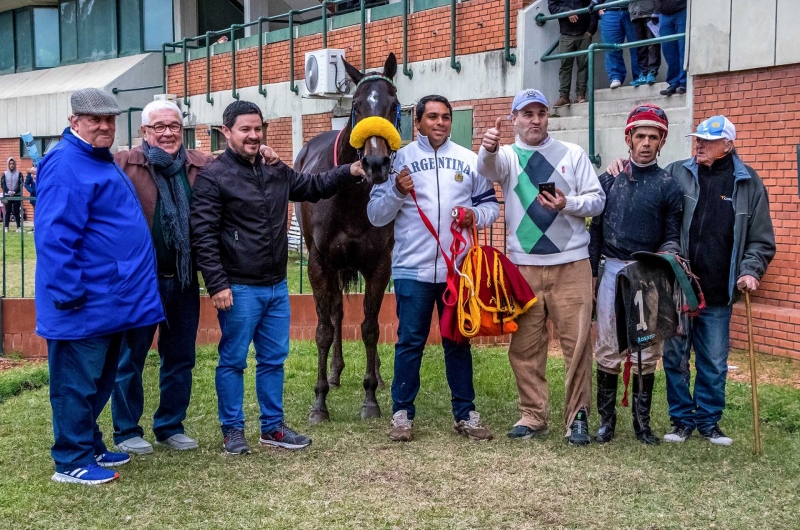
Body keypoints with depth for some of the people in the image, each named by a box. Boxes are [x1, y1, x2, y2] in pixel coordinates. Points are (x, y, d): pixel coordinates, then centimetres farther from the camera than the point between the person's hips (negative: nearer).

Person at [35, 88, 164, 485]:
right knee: (77, 383, 0)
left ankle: (91, 447, 31)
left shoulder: (103, 162, 16)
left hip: (110, 299, 10)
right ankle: (72, 462, 10)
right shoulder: (65, 165, -16)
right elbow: (54, 236, -23)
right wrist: (68, 292, -25)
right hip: (84, 303, -10)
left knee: (101, 381, 19)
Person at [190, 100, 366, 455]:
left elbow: (313, 187, 23)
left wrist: (348, 172, 5)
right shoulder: (213, 177, -10)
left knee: (274, 360, 14)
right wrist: (217, 285, -18)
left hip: (277, 287, 7)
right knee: (233, 361, 5)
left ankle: (273, 427, 25)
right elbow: (203, 236, -13)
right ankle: (232, 430, 17)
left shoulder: (277, 172, 10)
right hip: (239, 289, -7)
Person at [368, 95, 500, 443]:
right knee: (410, 342, 3)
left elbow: (490, 205, 12)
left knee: (458, 342, 11)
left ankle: (465, 414, 18)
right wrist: (397, 192, -16)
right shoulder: (399, 159, 3)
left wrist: (477, 216, -9)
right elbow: (376, 215, 2)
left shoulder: (469, 160, 9)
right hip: (412, 269, -2)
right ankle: (402, 414, 13)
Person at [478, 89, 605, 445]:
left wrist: (568, 203, -14)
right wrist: (488, 148, -43)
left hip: (571, 264, 0)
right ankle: (533, 416, 16)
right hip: (524, 265, 0)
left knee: (577, 341, -2)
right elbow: (487, 167, -19)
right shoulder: (508, 156, 6)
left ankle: (577, 416, 8)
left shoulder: (572, 154, 10)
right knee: (525, 346, 5)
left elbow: (597, 200, 7)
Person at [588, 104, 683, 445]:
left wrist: (667, 252, -17)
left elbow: (673, 235, 5)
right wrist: (591, 272, 6)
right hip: (613, 271, 1)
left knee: (647, 352, 3)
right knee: (608, 350, 3)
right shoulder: (608, 179, 9)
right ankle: (606, 420, 13)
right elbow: (596, 228, 11)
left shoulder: (668, 186, 4)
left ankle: (642, 422, 14)